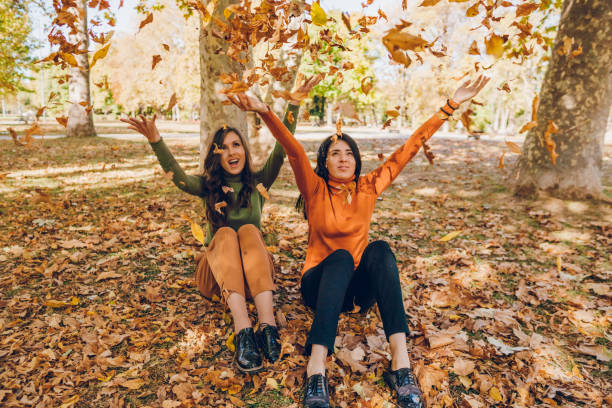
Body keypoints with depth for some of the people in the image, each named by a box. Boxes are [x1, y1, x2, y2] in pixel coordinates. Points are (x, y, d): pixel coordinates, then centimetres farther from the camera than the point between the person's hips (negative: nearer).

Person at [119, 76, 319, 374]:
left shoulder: (258, 182, 9)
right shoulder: (208, 186, 8)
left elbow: (280, 150, -5)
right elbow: (178, 176, -12)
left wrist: (293, 105, -15)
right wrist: (155, 141, -29)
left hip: (256, 268, 0)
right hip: (217, 268, 0)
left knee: (249, 230, -29)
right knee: (225, 234, -30)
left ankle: (267, 327, -45)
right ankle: (243, 332, -47)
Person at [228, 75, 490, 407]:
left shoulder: (368, 187, 4)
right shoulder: (316, 190, -3)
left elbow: (409, 148, 0)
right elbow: (294, 151, -21)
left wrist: (450, 105, -1)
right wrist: (265, 112, -37)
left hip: (359, 288, 3)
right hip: (320, 284, -2)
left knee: (379, 249, -28)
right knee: (340, 257, -35)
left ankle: (400, 363, -37)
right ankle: (316, 371, -43)